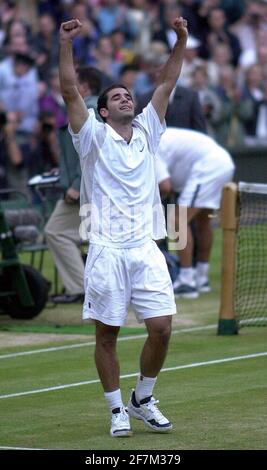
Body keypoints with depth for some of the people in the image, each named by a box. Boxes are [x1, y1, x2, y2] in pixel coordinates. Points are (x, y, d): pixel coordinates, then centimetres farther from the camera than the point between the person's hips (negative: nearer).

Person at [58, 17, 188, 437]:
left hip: (146, 249, 3)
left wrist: (181, 40, 5)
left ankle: (143, 399, 15)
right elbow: (70, 92, -5)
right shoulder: (94, 137, 5)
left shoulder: (147, 131, 15)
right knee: (107, 335, 1)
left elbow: (167, 83, 12)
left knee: (161, 328, -4)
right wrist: (66, 44, -13)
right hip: (107, 251, -3)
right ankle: (117, 410, 12)